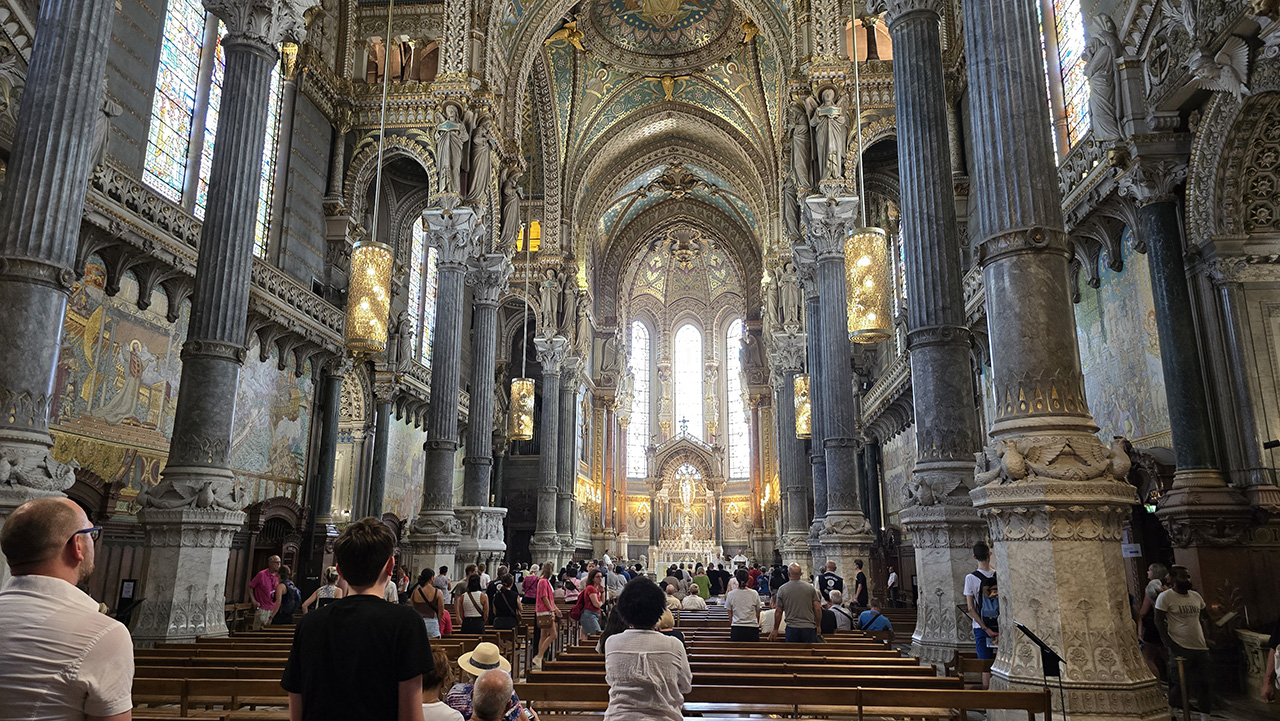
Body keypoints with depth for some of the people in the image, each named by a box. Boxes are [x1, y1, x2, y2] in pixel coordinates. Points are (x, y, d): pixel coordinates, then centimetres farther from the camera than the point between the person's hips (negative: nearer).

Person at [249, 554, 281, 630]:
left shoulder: (277, 577, 7)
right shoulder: (262, 574, -7)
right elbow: (250, 587, -2)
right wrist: (254, 601, -11)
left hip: (273, 609, 5)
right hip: (261, 609, -5)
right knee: (258, 630, -4)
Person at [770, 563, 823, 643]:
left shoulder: (782, 589, -2)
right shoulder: (810, 588, 1)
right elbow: (818, 609, 0)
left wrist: (775, 630, 13)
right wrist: (818, 626, 14)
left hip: (792, 628, -1)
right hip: (809, 627, 1)